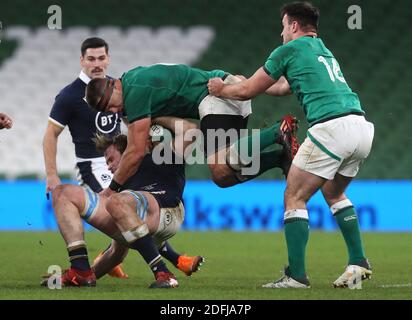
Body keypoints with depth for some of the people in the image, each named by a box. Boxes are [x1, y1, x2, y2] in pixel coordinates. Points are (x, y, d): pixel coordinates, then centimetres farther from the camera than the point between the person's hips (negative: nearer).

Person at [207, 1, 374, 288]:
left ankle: (296, 275, -5)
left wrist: (221, 90, 33)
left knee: (294, 197, 1)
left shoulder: (290, 49, 7)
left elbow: (247, 92, 13)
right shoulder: (324, 52, 30)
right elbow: (284, 87, 44)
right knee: (333, 192, 27)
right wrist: (241, 84, 51)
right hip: (361, 126, 8)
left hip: (332, 127, -8)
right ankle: (359, 262, 18)